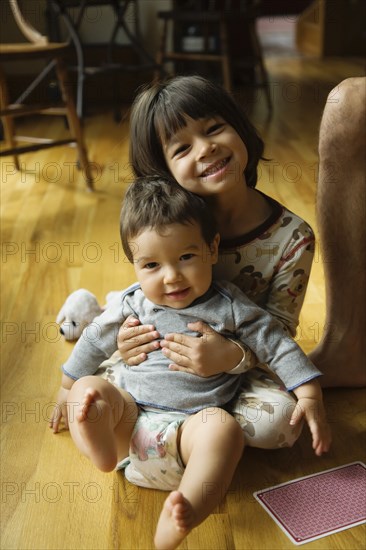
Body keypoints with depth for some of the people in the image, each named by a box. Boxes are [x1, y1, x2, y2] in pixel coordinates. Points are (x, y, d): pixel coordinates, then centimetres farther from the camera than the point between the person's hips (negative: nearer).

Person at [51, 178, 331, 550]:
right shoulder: (132, 305, 5)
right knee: (88, 389, -18)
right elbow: (94, 342, 19)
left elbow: (278, 346, 3)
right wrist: (67, 390, 28)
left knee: (224, 426, -35)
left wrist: (310, 397, -6)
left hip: (190, 425, -3)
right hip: (128, 415, 4)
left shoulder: (229, 307, 0)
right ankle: (103, 454, -44)